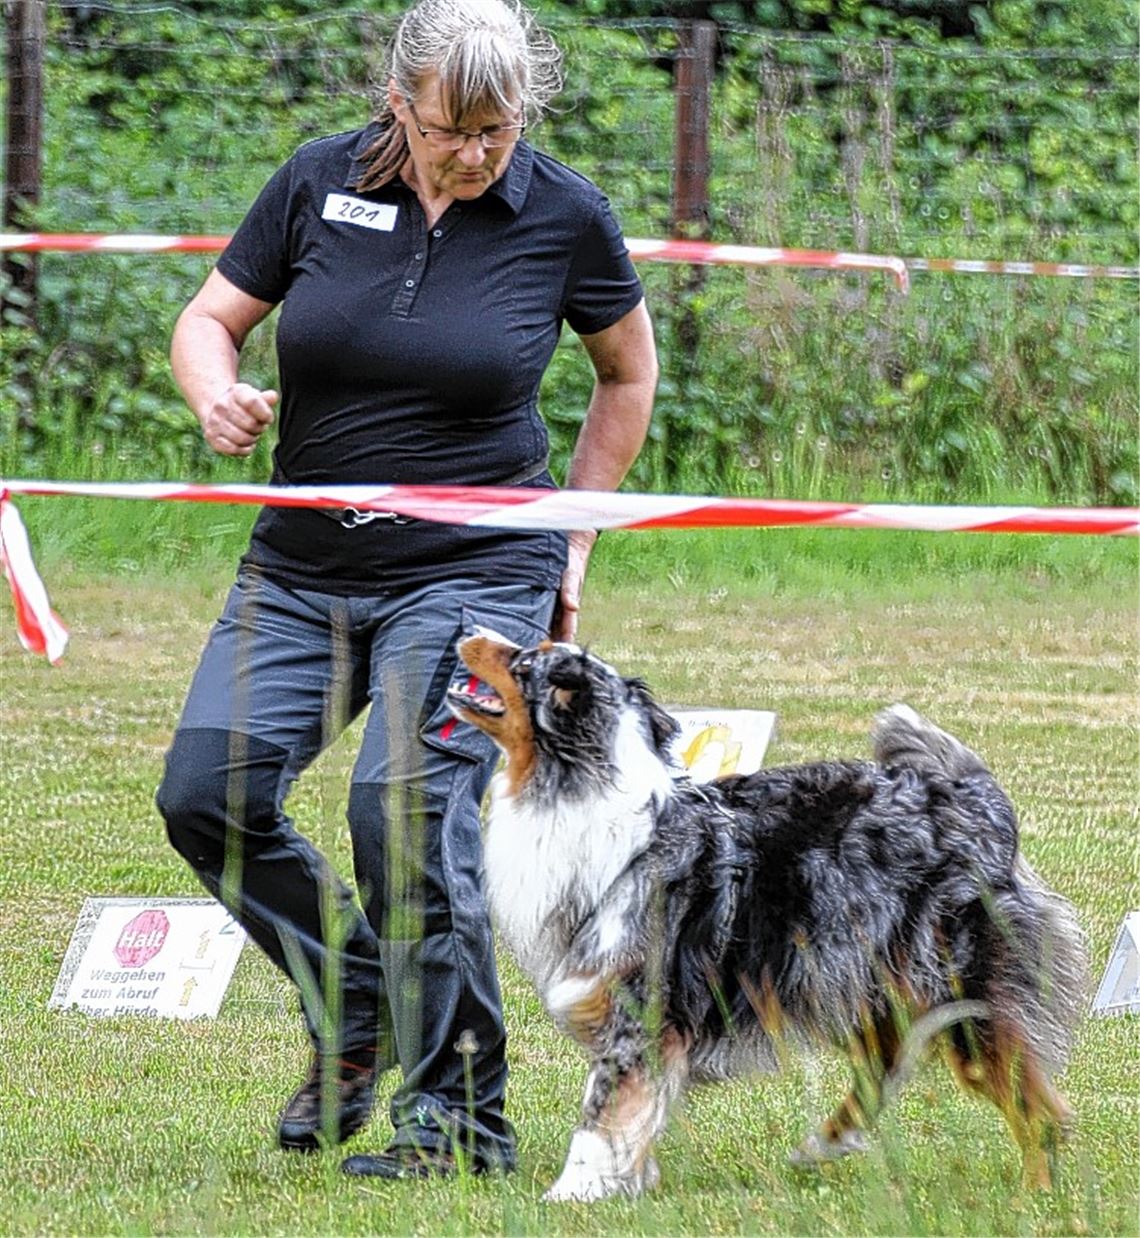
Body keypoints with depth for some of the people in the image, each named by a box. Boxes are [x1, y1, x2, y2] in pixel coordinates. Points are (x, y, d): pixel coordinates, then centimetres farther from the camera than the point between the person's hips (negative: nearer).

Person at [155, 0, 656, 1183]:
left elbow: (628, 373, 11)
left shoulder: (565, 216, -5)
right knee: (207, 793, -11)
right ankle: (355, 1007, 14)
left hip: (475, 568, -3)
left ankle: (458, 1117, -8)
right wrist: (217, 395, -16)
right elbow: (208, 319, 7)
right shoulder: (319, 183, -2)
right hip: (302, 567, 4)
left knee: (406, 810, -20)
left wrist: (572, 540, 9)